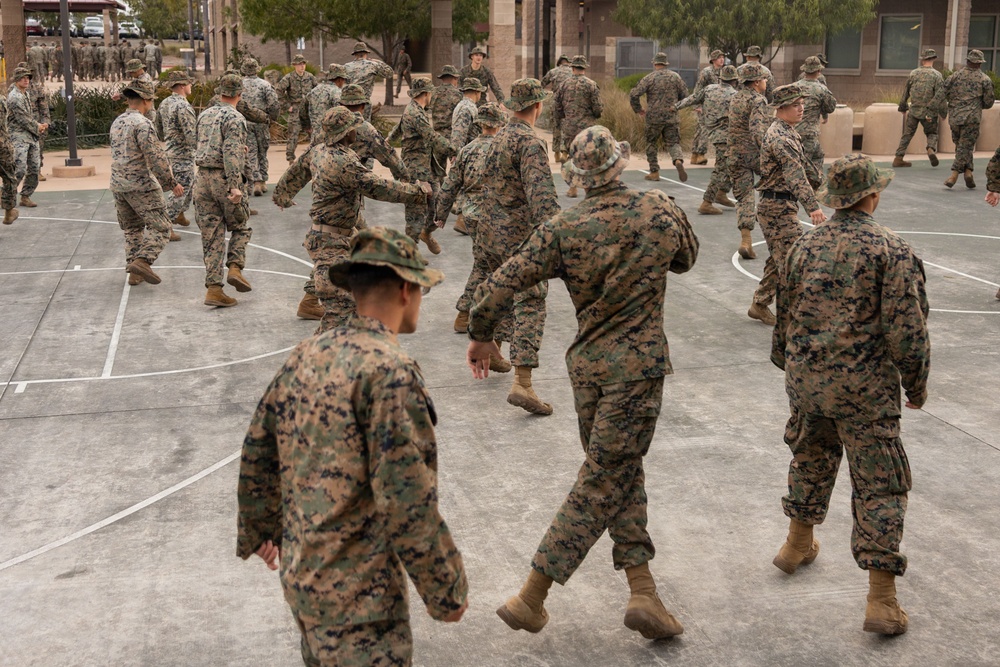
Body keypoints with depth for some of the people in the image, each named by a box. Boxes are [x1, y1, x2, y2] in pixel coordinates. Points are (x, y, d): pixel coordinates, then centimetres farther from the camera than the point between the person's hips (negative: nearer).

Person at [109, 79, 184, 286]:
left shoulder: (117, 122, 13)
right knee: (159, 226, -4)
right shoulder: (142, 123, -14)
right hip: (141, 185, -8)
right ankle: (143, 261, -21)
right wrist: (171, 183, -11)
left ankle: (134, 272, 15)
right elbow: (155, 157, -19)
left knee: (132, 229, 16)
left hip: (118, 185, 8)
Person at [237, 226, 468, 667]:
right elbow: (407, 502, -24)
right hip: (358, 597, -8)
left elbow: (257, 453, 13)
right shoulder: (389, 369, -22)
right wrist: (446, 590, -12)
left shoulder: (305, 356, 3)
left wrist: (259, 529, 27)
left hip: (299, 572, 8)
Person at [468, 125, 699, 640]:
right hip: (638, 366, -3)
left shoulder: (562, 229, -7)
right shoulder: (661, 211, -5)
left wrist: (480, 336, 6)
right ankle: (532, 596, -1)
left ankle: (642, 591, 15)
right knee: (602, 481, -1)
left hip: (585, 363, 3)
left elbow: (500, 285, -10)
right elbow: (686, 260, 16)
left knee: (622, 474, 17)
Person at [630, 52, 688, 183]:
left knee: (651, 144, 13)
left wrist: (638, 110, 4)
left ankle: (654, 172, 12)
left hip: (653, 117, -2)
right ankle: (678, 160, -23)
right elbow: (685, 95, 7)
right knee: (673, 143, 6)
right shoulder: (675, 76, 4)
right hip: (672, 117, 2)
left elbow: (633, 95, -10)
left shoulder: (649, 78, -5)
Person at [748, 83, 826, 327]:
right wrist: (812, 206, -42)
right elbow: (795, 174, -33)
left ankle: (760, 306, 26)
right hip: (778, 207, -11)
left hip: (774, 206, 11)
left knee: (779, 259, 18)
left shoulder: (788, 132, 13)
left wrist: (820, 183, 37)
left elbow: (803, 163, 28)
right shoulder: (781, 137, -21)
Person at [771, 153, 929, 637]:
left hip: (806, 379, 5)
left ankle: (798, 544, 45)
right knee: (879, 486, 2)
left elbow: (786, 312, 14)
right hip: (863, 387, -5)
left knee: (811, 456, 28)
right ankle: (881, 600, 1)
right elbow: (907, 330, -14)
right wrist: (917, 385, 1)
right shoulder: (892, 251, -12)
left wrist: (788, 364, 29)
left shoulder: (806, 246, 5)